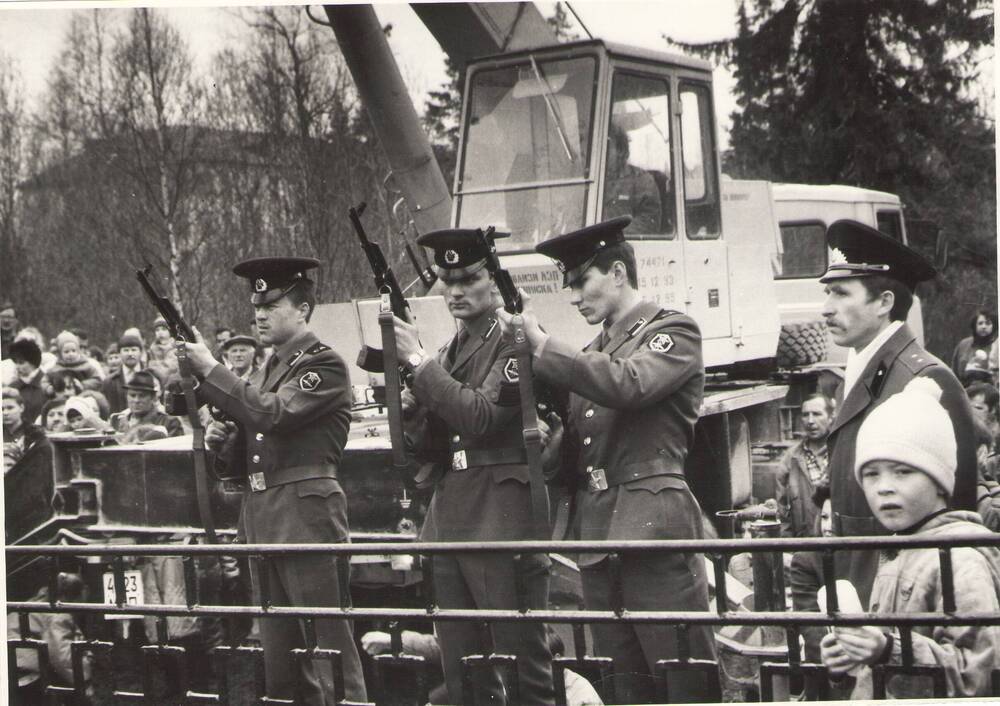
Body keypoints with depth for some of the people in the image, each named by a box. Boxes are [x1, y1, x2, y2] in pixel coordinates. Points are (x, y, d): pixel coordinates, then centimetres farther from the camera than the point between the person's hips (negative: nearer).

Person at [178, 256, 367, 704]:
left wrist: (210, 370, -15)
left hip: (307, 513, -8)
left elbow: (273, 414, -20)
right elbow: (240, 461, 24)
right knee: (277, 651, 11)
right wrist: (222, 441, 2)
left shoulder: (325, 365, -4)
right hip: (260, 515, 8)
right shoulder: (263, 374, 20)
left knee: (328, 641, -7)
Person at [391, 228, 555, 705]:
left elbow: (482, 417, -18)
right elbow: (423, 441, 18)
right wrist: (407, 402, -2)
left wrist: (420, 362, -14)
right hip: (448, 516, 8)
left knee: (524, 662, -5)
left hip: (502, 516, -8)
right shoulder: (449, 351, 18)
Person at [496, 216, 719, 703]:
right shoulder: (592, 354, 22)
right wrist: (552, 441, -2)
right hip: (596, 539, 7)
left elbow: (628, 384, -19)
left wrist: (541, 346, -14)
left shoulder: (673, 332, 2)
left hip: (654, 532, -7)